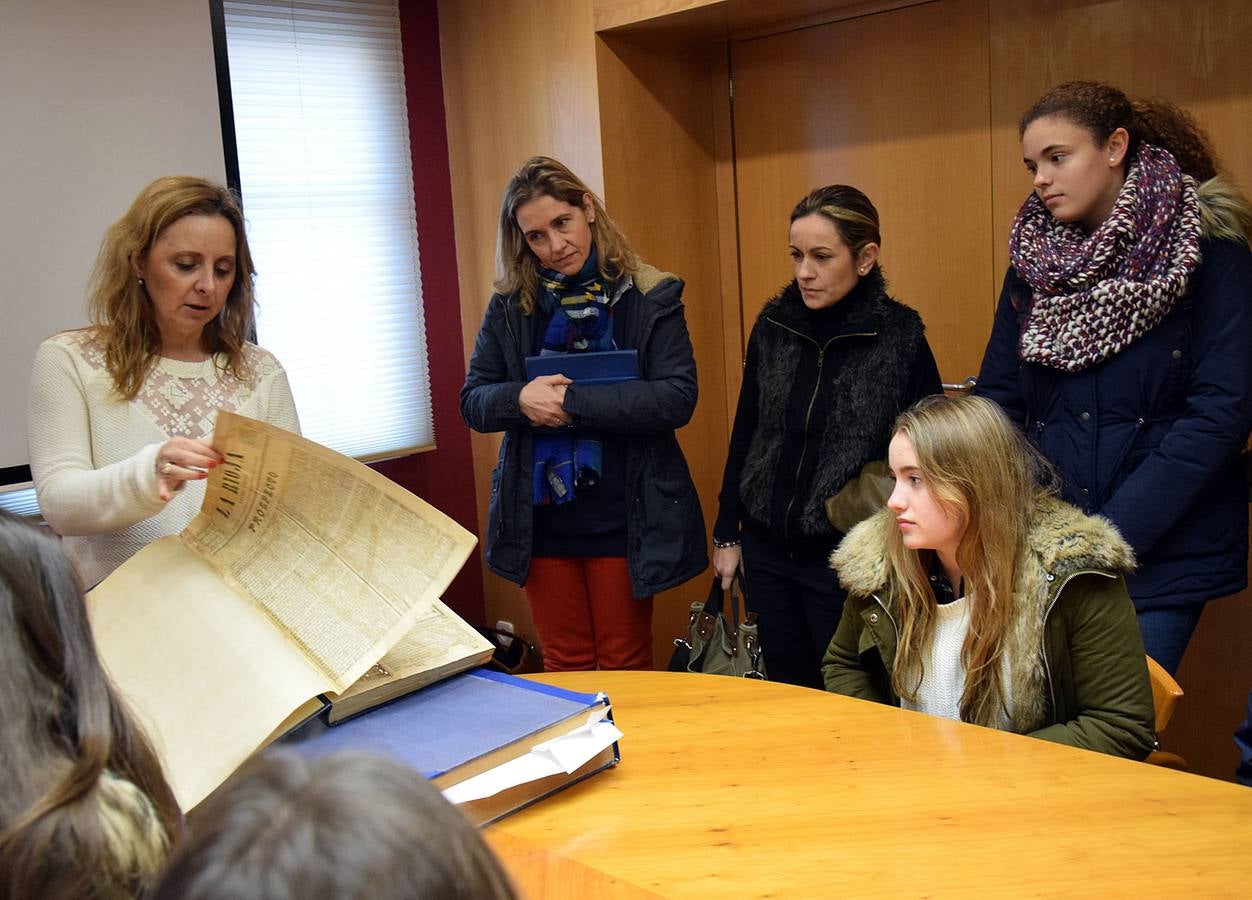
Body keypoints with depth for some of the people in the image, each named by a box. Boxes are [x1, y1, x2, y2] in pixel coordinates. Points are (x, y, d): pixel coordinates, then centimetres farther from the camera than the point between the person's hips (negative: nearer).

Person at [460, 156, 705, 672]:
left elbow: (677, 398, -15)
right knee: (564, 667, 15)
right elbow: (473, 402, 4)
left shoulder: (651, 297, -5)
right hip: (539, 519, 3)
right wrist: (520, 398, -18)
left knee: (625, 666, 12)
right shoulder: (510, 306, 4)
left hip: (624, 519, -2)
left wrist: (573, 403, -21)